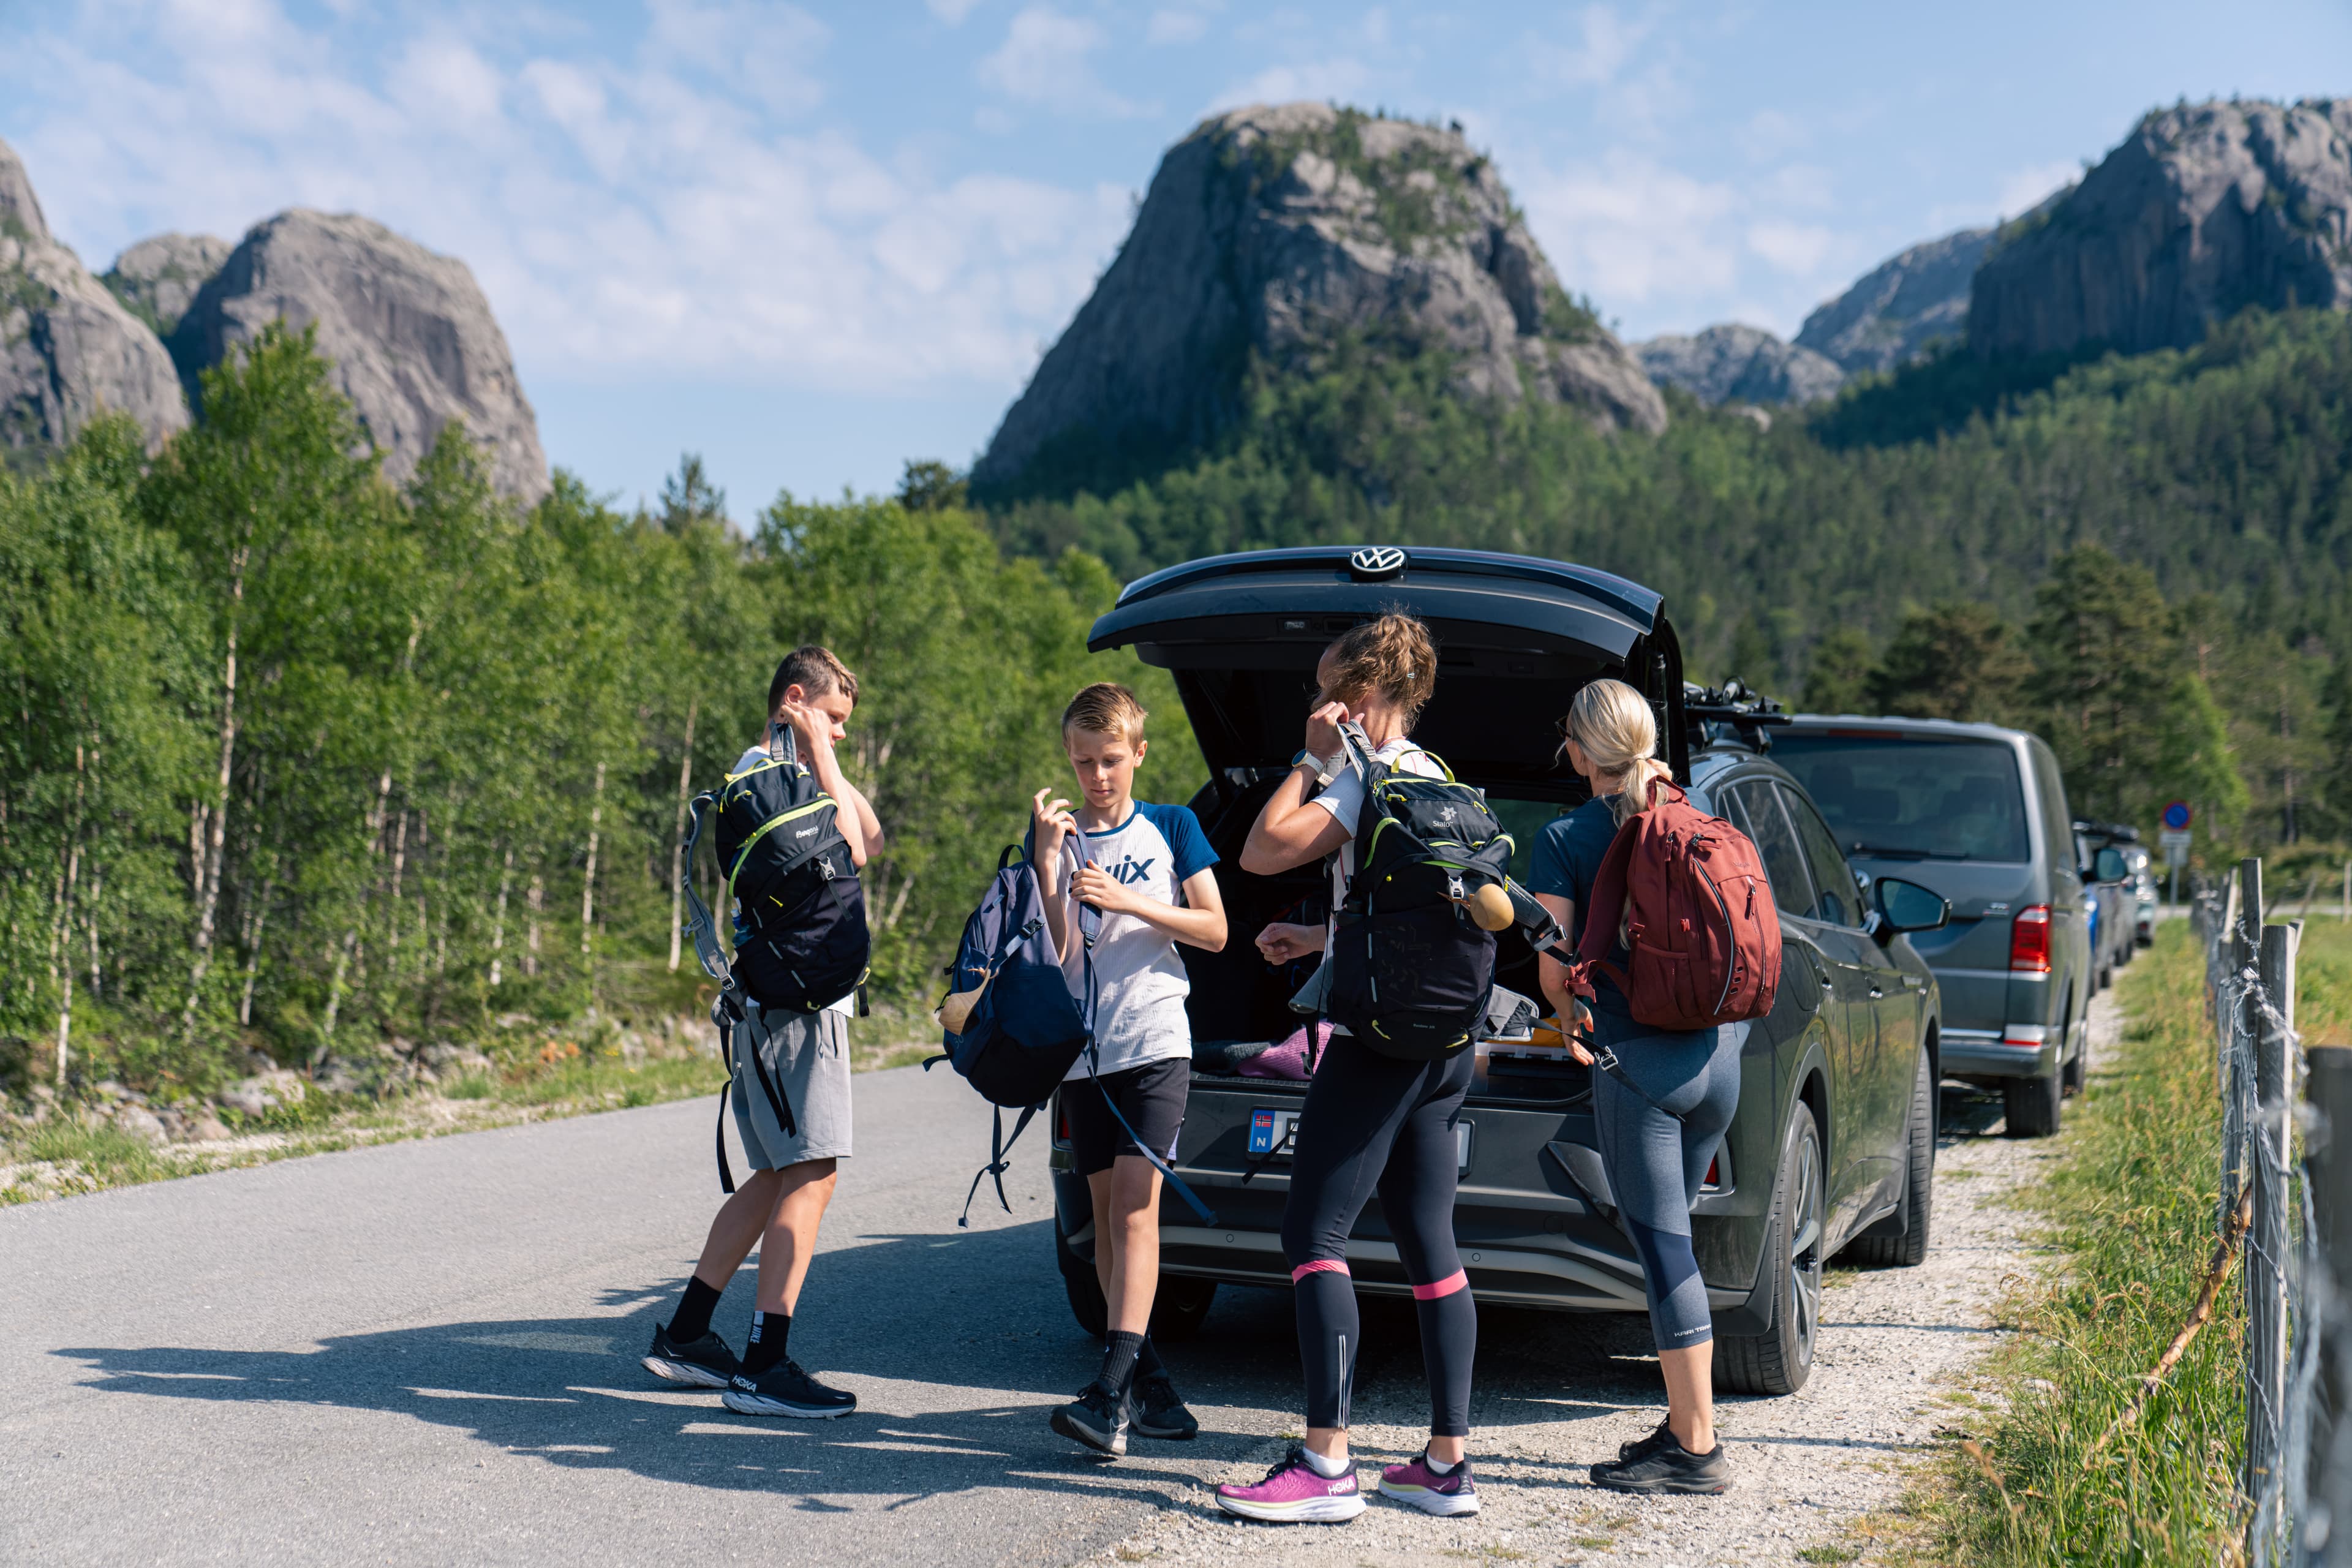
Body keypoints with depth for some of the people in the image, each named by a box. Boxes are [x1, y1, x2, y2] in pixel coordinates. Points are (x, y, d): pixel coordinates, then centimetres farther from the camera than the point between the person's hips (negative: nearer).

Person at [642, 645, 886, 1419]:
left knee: (778, 1176, 15)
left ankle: (683, 1335, 21)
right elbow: (848, 852, -20)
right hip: (794, 1000, -11)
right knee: (811, 1174, -12)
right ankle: (764, 1366, -12)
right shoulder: (764, 770, -11)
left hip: (786, 999, 11)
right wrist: (819, 755, -14)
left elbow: (869, 835, 18)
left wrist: (823, 759, 12)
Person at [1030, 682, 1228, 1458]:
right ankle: (1149, 1383, 14)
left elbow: (1214, 930, 1)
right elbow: (1049, 948, -1)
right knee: (1106, 1211, 5)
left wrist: (1125, 901, -10)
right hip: (1084, 1045, 3)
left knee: (1135, 1204, -14)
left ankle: (1112, 1394, -21)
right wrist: (1048, 856, -12)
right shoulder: (1057, 832, 8)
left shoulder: (1172, 827, 5)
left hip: (1155, 1039, -3)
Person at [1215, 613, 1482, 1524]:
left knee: (1314, 1236, -7)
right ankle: (1448, 1463, 13)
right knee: (1428, 1242, 10)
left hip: (1379, 1037, -10)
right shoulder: (1433, 779, 18)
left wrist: (1313, 760, -7)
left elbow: (1263, 851, -17)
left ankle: (1326, 1465, -10)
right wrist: (1321, 939, 26)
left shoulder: (1372, 774, -11)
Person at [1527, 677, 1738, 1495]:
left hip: (1638, 1060, -6)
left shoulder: (1564, 839, -6)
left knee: (1663, 1246, -2)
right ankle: (1682, 1422, 25)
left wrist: (1576, 1022, 10)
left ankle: (1698, 1447, 1)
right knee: (1668, 1236, 18)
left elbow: (1555, 972, -10)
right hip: (1716, 1052, 6)